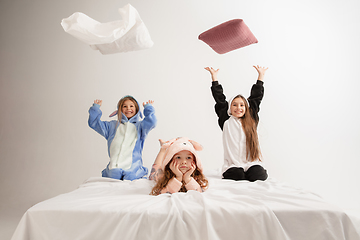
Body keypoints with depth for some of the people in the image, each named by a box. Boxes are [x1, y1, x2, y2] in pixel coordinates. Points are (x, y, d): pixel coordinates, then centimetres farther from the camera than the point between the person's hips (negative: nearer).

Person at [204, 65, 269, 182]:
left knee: (259, 176, -24)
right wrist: (214, 76, 15)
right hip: (232, 165, -1)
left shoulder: (251, 121, 14)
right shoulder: (226, 121, 10)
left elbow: (256, 97, 19)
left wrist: (261, 76, 26)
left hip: (252, 163, 2)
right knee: (237, 176, -27)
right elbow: (219, 99, 11)